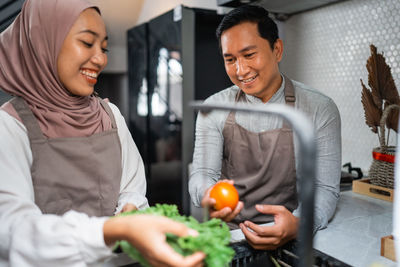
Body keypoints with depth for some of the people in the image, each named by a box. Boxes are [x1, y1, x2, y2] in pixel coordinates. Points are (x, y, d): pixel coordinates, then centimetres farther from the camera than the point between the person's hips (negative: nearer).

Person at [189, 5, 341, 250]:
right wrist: (207, 194, -26)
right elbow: (202, 173, -2)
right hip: (227, 234, 1)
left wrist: (298, 224, -26)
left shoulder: (320, 110, -4)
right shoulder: (214, 109, 1)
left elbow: (325, 189, -6)